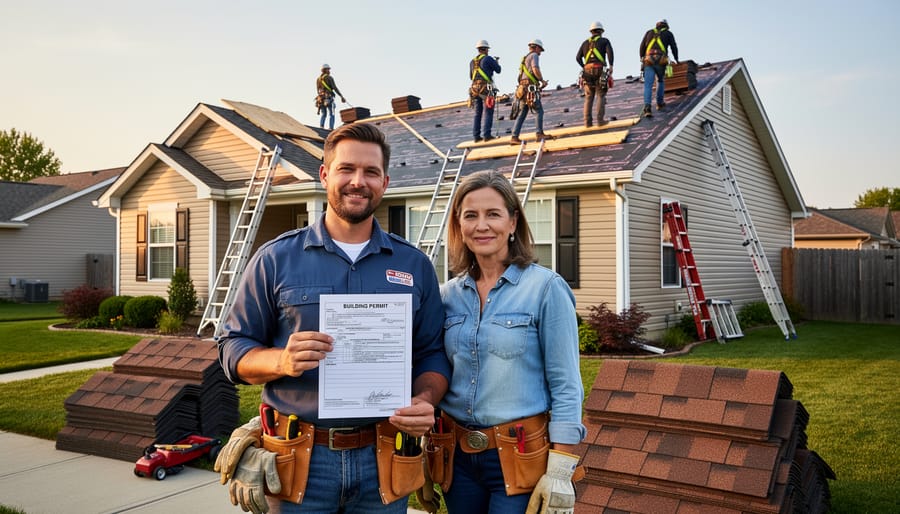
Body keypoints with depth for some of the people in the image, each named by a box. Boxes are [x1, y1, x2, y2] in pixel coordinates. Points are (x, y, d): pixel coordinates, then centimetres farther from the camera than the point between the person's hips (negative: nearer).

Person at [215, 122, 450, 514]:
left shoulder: (414, 265, 5)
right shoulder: (276, 259, 0)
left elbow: (432, 353, 7)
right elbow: (234, 348, 1)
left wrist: (425, 401, -13)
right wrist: (282, 360, -19)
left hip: (383, 457, 2)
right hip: (298, 460, -1)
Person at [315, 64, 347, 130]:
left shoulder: (318, 79, 16)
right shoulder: (329, 78, -2)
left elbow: (317, 91, 19)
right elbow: (335, 88, -10)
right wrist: (342, 97, -10)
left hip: (321, 99, 6)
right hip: (329, 98, -6)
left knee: (323, 114, 12)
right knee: (331, 115, -4)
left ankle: (321, 127, -3)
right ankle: (331, 128, -16)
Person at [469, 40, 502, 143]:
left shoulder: (472, 62, 13)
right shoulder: (488, 59, -4)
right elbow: (498, 70, 6)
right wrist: (497, 62, 25)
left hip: (475, 89, 6)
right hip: (486, 89, -5)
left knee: (477, 114, 8)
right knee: (488, 113, -2)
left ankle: (476, 136, 5)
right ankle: (487, 135, -8)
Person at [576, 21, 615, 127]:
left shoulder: (585, 42, 19)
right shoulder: (604, 41, 9)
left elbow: (578, 58, 10)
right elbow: (609, 52, -10)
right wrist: (611, 66, -8)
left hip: (587, 71, 3)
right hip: (600, 70, -3)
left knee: (588, 97, 7)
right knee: (601, 96, 1)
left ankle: (587, 121, 2)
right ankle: (600, 120, -8)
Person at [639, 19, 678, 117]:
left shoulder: (649, 32, 23)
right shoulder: (668, 33, 19)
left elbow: (642, 46, 16)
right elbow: (674, 47, 16)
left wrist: (642, 58, 26)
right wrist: (676, 59, 31)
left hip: (649, 60, 0)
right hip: (661, 60, 0)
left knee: (648, 84, -8)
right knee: (661, 81, 25)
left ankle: (647, 107, -24)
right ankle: (659, 102, 28)